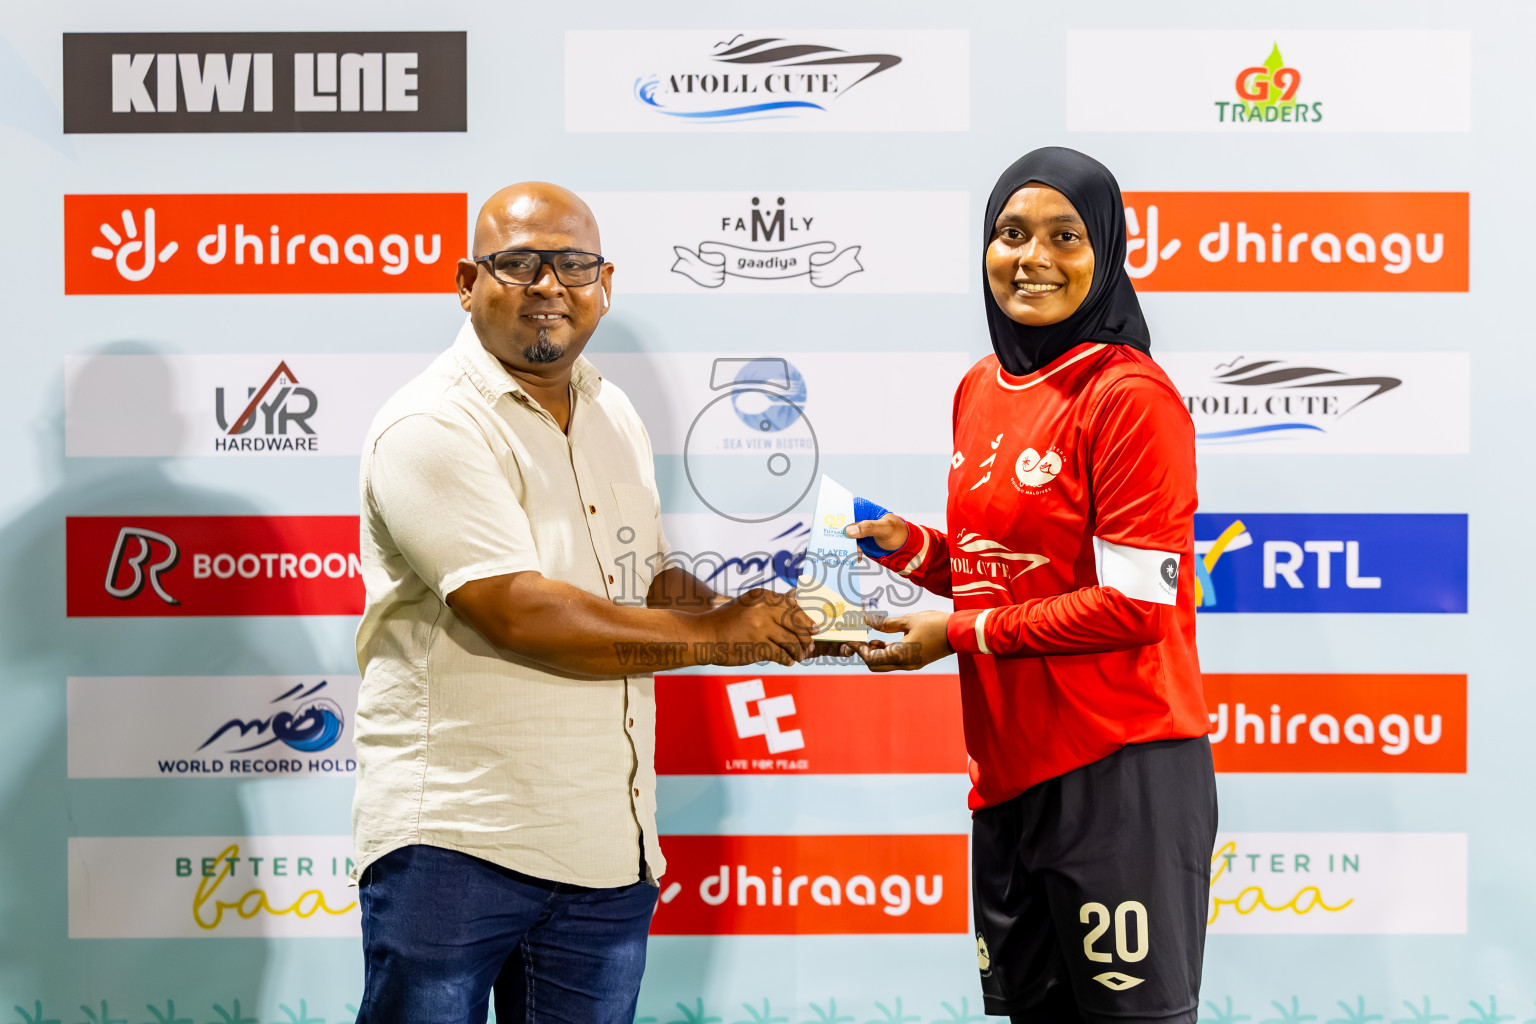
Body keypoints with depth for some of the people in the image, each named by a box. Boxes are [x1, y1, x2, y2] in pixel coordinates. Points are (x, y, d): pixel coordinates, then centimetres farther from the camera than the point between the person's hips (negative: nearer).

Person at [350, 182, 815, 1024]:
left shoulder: (614, 416, 15)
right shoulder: (431, 428, -12)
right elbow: (518, 615, -21)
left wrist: (753, 620, 1)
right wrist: (708, 636, -13)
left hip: (610, 847, 7)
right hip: (451, 838, -7)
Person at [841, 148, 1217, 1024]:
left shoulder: (1130, 396, -14)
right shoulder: (981, 390, 10)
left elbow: (1135, 604, -17)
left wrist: (957, 633, -11)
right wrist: (911, 547, 2)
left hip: (1118, 772, -8)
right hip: (1010, 765, 8)